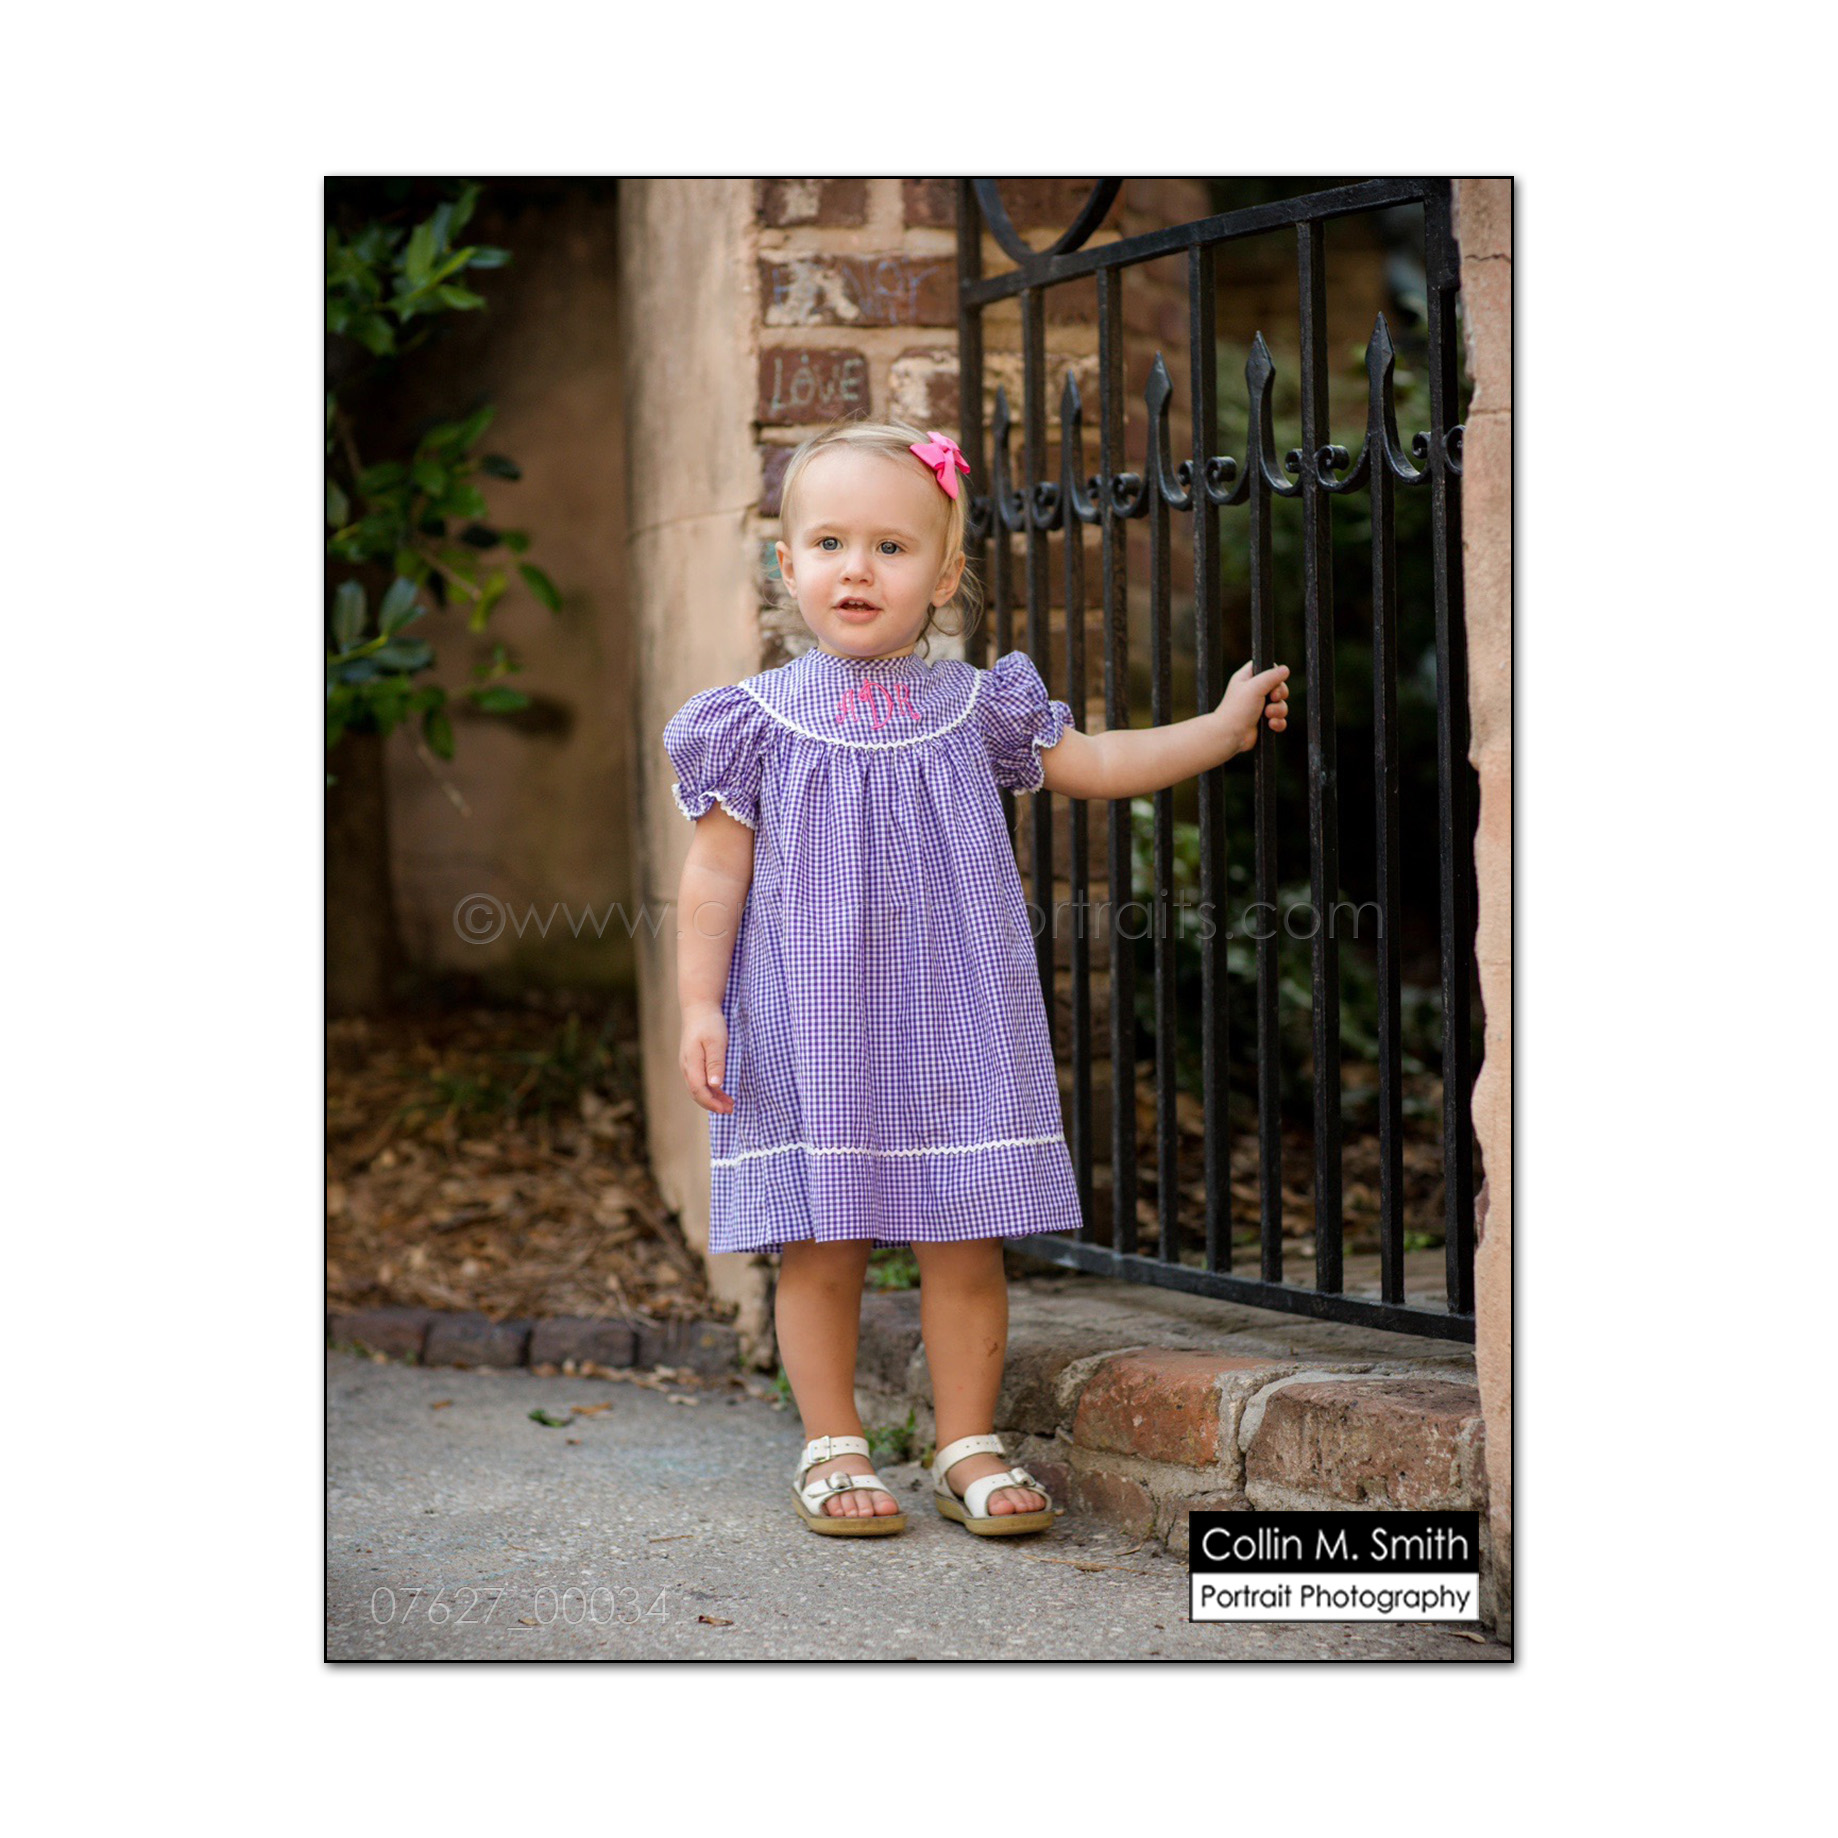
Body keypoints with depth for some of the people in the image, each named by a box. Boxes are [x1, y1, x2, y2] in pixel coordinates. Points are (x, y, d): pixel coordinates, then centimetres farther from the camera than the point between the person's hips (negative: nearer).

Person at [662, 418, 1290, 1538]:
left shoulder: (974, 708, 6)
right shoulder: (759, 720, 1)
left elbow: (1093, 766, 17)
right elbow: (716, 873, 2)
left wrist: (1224, 726, 13)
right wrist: (699, 1005, -5)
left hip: (953, 1019, 2)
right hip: (811, 1024, -2)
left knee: (967, 1242, 2)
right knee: (822, 1244, 0)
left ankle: (971, 1447, 13)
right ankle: (833, 1447, 13)